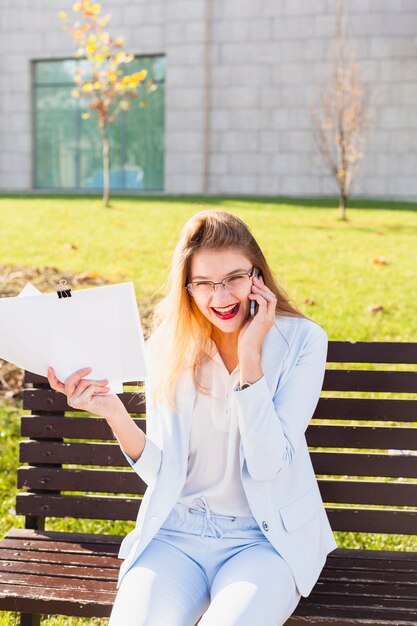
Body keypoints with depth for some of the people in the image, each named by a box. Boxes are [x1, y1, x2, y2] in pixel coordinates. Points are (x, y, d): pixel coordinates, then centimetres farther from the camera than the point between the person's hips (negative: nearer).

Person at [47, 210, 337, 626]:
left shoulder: (302, 340, -8)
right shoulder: (169, 345, -1)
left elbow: (268, 465, -16)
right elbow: (164, 473, -3)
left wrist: (249, 357, -19)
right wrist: (115, 415, -20)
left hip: (267, 538, -1)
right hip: (178, 531, 2)